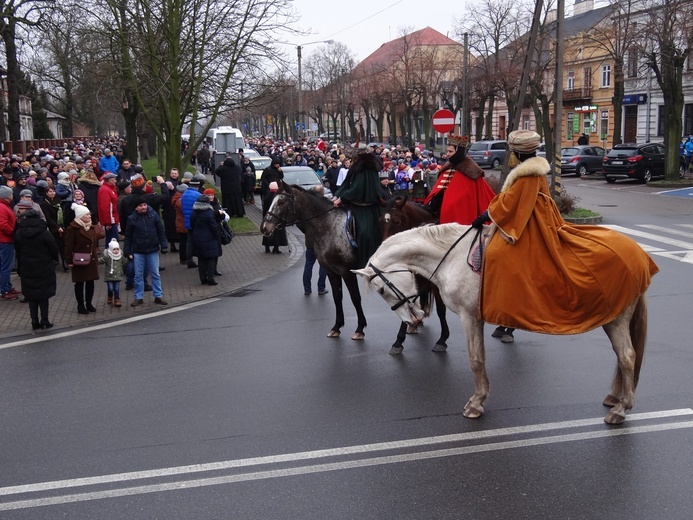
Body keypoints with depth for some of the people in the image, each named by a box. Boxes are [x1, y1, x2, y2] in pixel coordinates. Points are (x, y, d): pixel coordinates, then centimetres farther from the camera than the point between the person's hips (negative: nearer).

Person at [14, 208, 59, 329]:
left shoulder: (19, 234, -1)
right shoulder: (44, 233, -13)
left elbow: (18, 253, 6)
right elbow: (54, 249, -8)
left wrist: (19, 270, 14)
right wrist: (54, 259, 13)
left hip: (27, 269, 3)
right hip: (44, 269, -2)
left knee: (31, 296, 9)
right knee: (44, 294, 6)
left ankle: (35, 322, 8)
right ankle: (44, 321, 4)